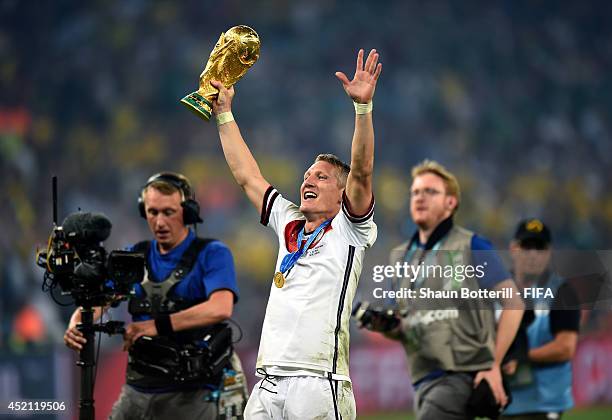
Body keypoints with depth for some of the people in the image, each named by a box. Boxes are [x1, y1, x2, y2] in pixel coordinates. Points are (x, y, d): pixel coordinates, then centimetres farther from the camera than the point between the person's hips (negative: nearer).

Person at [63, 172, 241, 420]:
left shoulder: (211, 254, -5)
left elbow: (220, 308, -22)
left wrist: (157, 325, -30)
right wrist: (76, 326, -20)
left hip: (189, 394, -5)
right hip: (137, 389, 5)